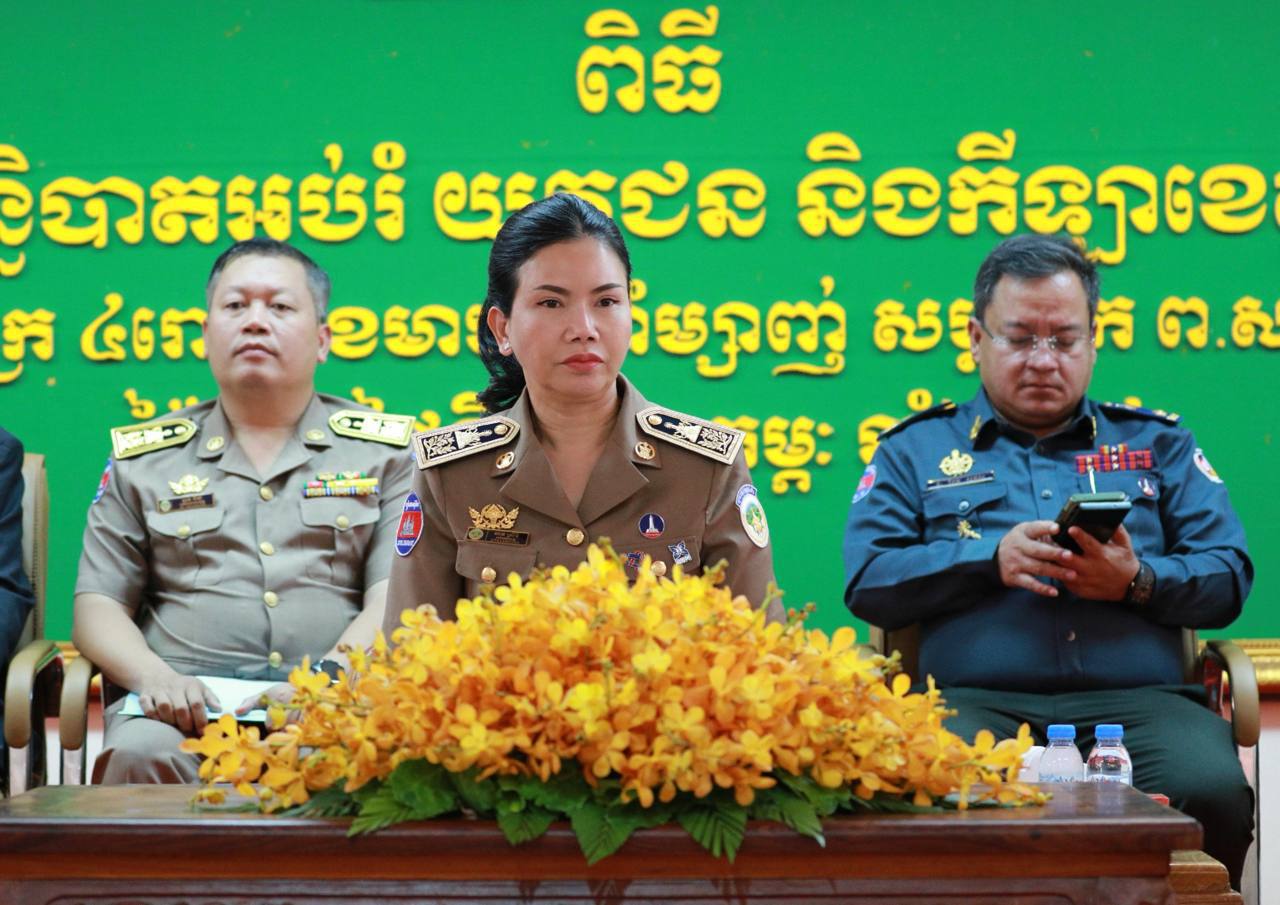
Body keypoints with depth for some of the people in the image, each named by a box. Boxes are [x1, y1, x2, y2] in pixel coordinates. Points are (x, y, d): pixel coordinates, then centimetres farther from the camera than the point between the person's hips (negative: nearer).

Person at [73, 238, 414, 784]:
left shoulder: (386, 451, 15)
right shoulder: (144, 458, 19)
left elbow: (395, 601, 4)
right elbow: (98, 608, 15)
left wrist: (329, 677, -17)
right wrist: (154, 677, -8)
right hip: (187, 709, 1)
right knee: (140, 755, -35)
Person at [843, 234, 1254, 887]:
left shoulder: (1158, 443, 25)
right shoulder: (916, 449, 21)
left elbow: (1228, 576, 14)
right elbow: (867, 582, 8)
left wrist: (1137, 581, -6)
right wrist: (990, 558, -6)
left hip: (1138, 700, 1)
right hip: (977, 700, -1)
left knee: (1211, 793, -33)